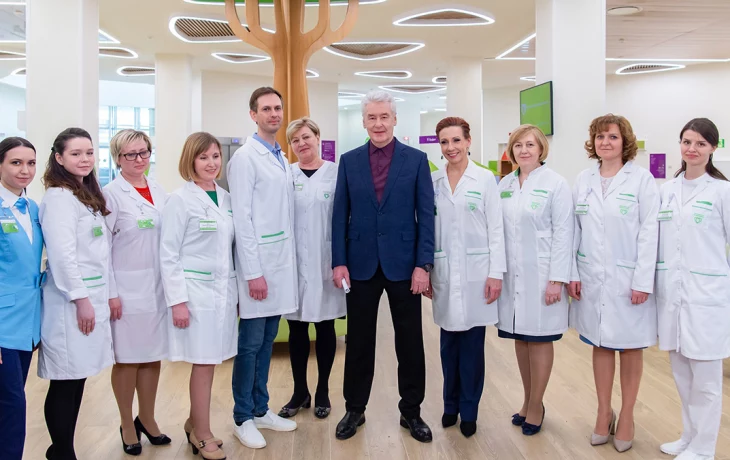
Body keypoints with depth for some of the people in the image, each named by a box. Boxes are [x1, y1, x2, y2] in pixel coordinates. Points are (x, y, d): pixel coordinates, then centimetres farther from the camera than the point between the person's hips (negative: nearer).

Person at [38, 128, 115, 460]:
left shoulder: (87, 195, 17)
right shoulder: (59, 198, -12)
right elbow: (62, 254, -19)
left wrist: (99, 296, 16)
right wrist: (80, 298, -18)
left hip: (91, 295, 9)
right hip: (72, 299, -9)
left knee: (77, 378, 13)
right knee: (65, 383, -1)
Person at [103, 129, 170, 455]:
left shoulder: (160, 193, 9)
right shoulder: (111, 194, -6)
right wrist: (110, 293, -12)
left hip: (158, 287, 5)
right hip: (127, 289, -5)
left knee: (153, 355, 12)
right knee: (127, 358, 5)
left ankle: (147, 419, 28)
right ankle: (128, 425, 22)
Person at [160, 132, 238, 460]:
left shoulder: (226, 198, 9)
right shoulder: (180, 200, -8)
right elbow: (168, 254, -9)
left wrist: (235, 288, 10)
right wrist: (177, 301, -13)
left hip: (224, 289, 5)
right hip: (196, 290, -5)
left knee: (210, 360, 12)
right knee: (203, 362, 1)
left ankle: (195, 424, 30)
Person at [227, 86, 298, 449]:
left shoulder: (282, 158, 13)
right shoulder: (245, 157, -9)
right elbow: (242, 218, -14)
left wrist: (288, 259, 9)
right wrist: (253, 271, -16)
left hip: (282, 260, 7)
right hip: (259, 261, -7)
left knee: (267, 341, 15)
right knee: (250, 344, 3)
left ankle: (260, 409, 27)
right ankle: (243, 418, 16)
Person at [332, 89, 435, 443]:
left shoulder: (416, 159, 0)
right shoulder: (349, 161, 5)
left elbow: (426, 215, -3)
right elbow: (340, 215, 4)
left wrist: (423, 264, -9)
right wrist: (339, 262, -3)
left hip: (403, 264, -1)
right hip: (361, 264, 1)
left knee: (409, 342, 8)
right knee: (358, 341, 11)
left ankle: (411, 411, 25)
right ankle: (355, 409, 27)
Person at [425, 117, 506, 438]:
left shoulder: (485, 179, -1)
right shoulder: (432, 181, 5)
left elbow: (495, 228, -2)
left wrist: (496, 273, -7)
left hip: (476, 273, -2)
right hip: (444, 275, 2)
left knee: (472, 343, 4)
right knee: (449, 342, 10)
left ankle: (469, 410, 18)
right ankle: (450, 404, 26)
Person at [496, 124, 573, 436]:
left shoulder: (555, 183, -6)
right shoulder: (504, 185, 9)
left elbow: (563, 233, -10)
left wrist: (557, 279, -15)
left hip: (540, 274, -5)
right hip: (512, 274, 5)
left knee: (539, 338, 4)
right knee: (520, 338, 12)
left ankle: (536, 405, 18)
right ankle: (528, 400, 26)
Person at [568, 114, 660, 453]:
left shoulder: (641, 179, -5)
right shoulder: (583, 180, 5)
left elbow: (649, 232, -9)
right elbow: (574, 230, 5)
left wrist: (642, 281, -13)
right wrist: (572, 274, 0)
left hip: (628, 279, -3)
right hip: (593, 279, 3)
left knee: (631, 346, 9)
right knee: (600, 344, 11)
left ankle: (626, 415, 23)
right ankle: (604, 412, 25)